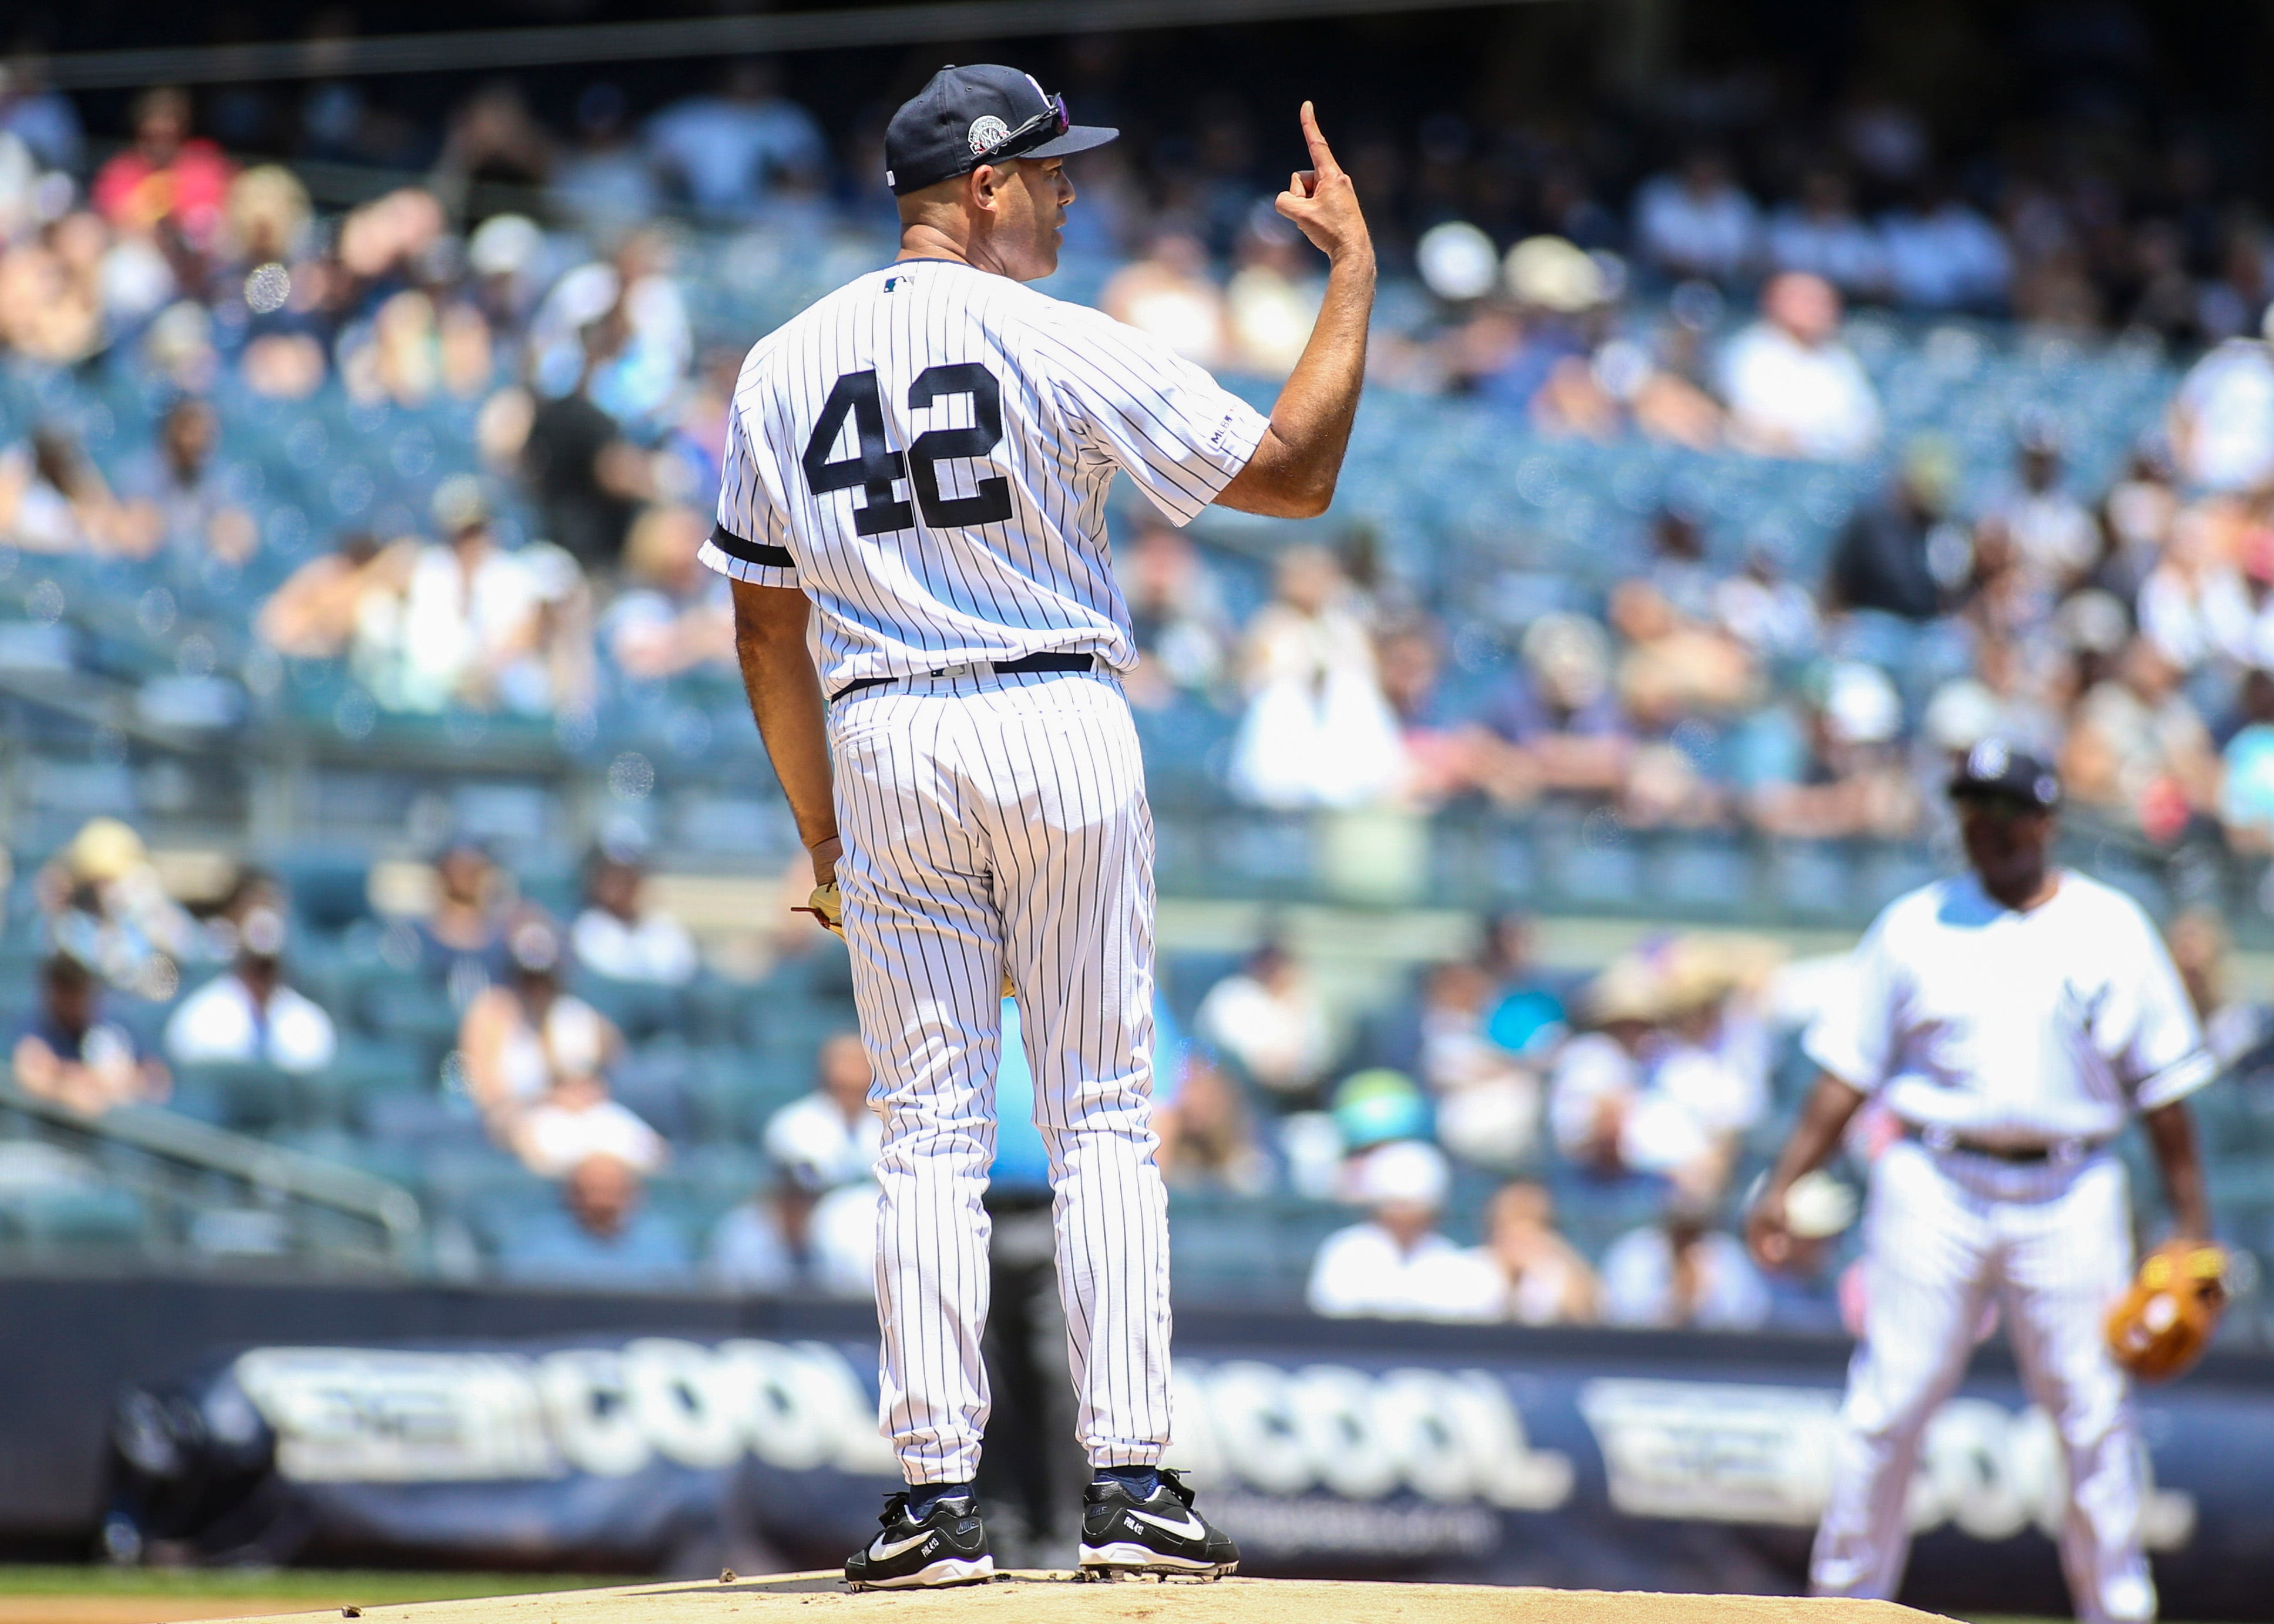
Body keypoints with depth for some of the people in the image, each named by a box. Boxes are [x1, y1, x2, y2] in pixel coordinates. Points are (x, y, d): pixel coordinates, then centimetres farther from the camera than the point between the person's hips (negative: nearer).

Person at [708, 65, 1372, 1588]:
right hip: (1060, 734, -3)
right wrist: (1355, 268, 4)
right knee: (1105, 1120, 2)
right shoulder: (1062, 347, -7)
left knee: (932, 1132, 5)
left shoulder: (781, 372, 8)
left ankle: (939, 1498, -1)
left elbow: (767, 631, 12)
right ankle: (1131, 1482, -2)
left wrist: (823, 833, 19)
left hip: (885, 749, 3)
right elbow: (1294, 471, -5)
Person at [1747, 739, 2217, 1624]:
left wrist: (2192, 1220, 3)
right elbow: (1848, 1070, 7)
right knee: (1888, 1407, -2)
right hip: (1934, 1187, 0)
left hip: (2069, 1195, 0)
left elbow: (2161, 1081, 8)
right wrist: (1782, 1186, -1)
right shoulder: (1913, 926, 7)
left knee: (2094, 1411, 1)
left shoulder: (2111, 927, 6)